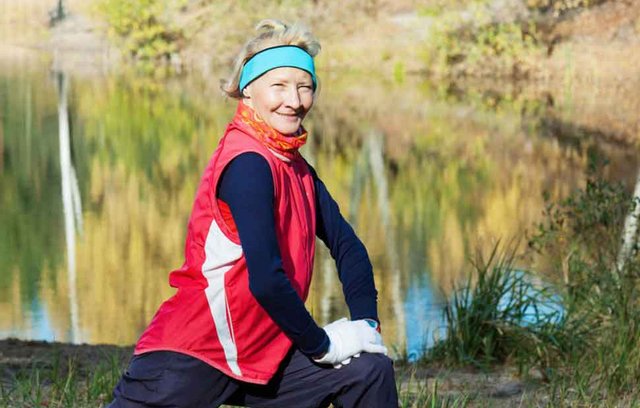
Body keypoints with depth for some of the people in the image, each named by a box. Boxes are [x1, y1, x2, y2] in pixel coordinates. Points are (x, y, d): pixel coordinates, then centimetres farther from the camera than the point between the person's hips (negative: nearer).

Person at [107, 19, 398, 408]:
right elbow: (266, 279, -24)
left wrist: (366, 322, -2)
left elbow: (346, 244, 13)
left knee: (370, 369, 2)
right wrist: (322, 344, -13)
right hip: (191, 359, -9)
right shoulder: (248, 165, -17)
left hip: (258, 355, 9)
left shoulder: (297, 170, 11)